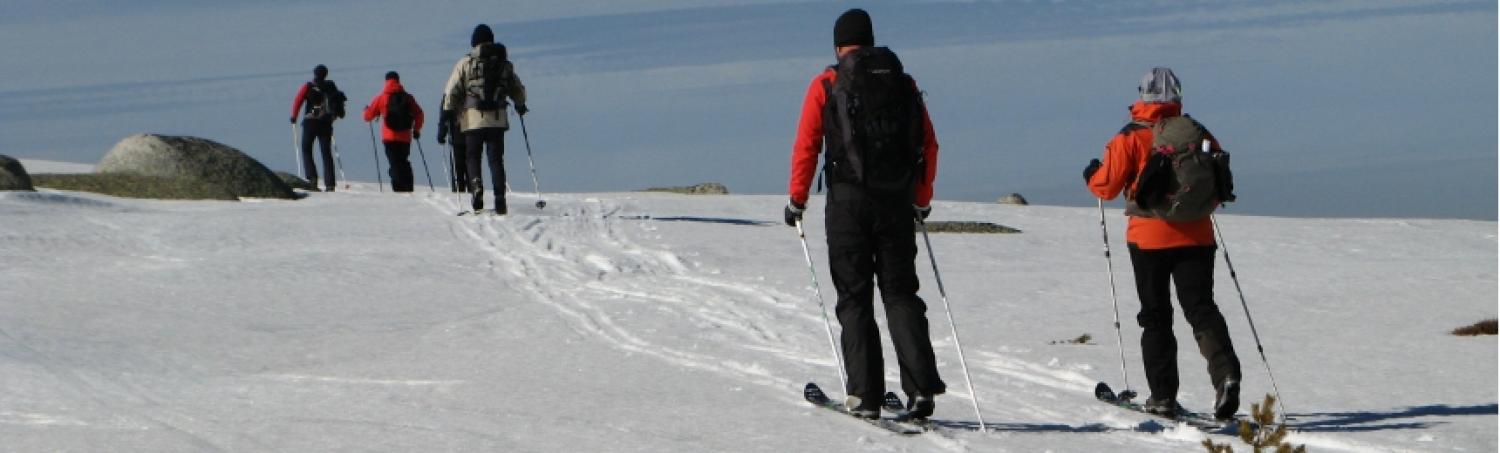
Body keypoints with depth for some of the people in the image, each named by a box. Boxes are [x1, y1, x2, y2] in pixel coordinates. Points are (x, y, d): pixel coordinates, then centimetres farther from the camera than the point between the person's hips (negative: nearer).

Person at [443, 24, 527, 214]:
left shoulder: (466, 63, 0)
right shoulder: (504, 64, 9)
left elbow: (451, 92, -4)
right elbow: (518, 91, 19)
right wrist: (520, 106, 39)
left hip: (472, 120, -2)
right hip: (498, 120, 2)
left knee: (473, 157, 8)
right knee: (496, 159, 7)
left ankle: (476, 187, -17)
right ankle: (500, 198, -3)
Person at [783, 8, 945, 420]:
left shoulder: (826, 85, 0)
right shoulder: (905, 84, 10)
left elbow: (806, 147, -4)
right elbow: (929, 146, 11)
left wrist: (797, 200, 6)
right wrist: (922, 200, 21)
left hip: (848, 201, -2)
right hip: (897, 204, 3)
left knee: (855, 299, 4)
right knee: (901, 294, 9)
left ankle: (865, 396, -1)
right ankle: (921, 387, -6)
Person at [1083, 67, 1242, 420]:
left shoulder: (1131, 138, -7)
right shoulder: (1199, 135, 4)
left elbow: (1106, 186, -6)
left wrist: (1091, 176, 17)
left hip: (1149, 238, -2)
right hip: (1196, 236, 2)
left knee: (1156, 316, 8)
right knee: (1201, 308, 1)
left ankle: (1163, 395, 7)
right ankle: (1225, 373, -23)